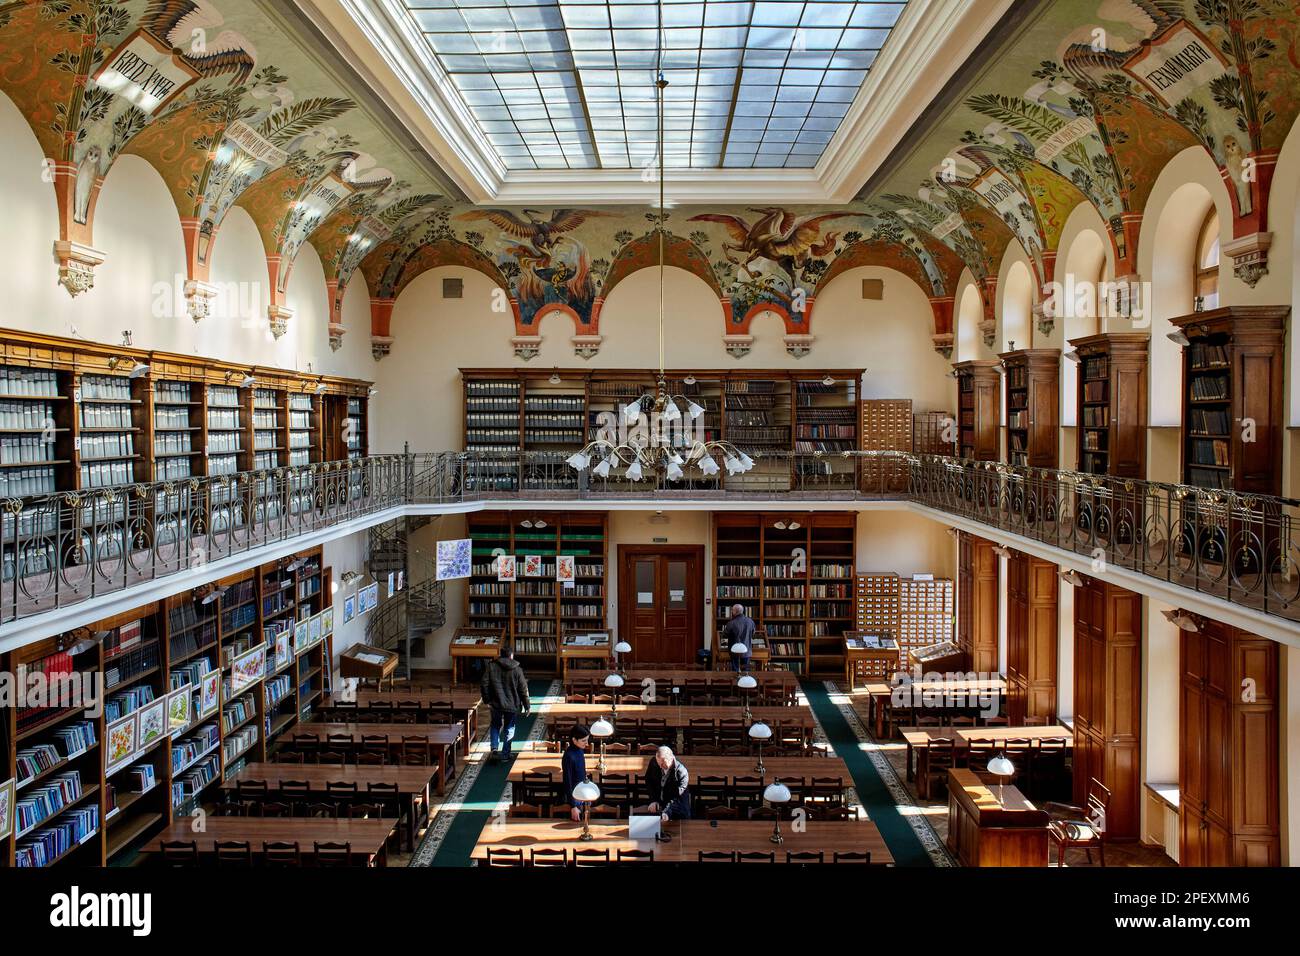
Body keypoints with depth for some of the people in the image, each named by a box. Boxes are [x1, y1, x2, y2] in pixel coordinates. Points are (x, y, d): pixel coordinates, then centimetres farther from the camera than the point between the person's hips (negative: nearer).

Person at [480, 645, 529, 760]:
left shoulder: (491, 666, -5)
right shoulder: (517, 669, -8)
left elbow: (484, 684, -7)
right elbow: (523, 690, -6)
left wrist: (487, 700, 3)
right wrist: (526, 706, 3)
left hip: (496, 704, 1)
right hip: (512, 705, -1)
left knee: (496, 726, 20)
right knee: (509, 729, 14)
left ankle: (494, 748, 2)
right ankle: (505, 754, 16)